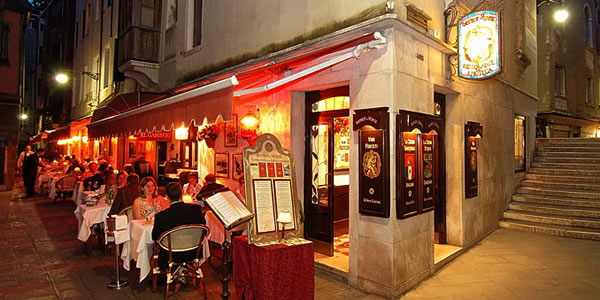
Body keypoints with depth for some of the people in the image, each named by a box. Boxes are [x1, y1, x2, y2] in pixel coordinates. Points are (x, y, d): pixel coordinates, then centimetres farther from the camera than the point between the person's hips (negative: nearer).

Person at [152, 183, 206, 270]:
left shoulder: (161, 216, -21)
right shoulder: (196, 209, -15)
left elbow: (155, 237, -4)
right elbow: (203, 223, 4)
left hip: (172, 257, -3)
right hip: (193, 254, 3)